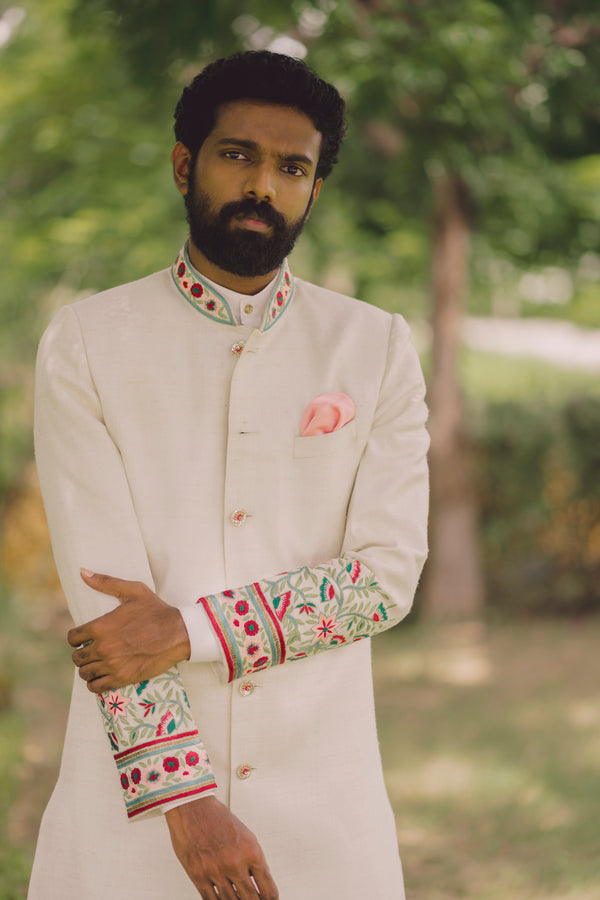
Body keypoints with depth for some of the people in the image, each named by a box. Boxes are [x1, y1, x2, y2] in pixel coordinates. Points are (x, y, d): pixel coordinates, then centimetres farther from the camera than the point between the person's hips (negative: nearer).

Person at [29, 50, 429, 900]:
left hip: (323, 797, 1)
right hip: (134, 788, -1)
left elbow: (389, 574, -5)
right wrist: (186, 801, -17)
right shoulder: (84, 344, -1)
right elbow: (101, 586, -9)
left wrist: (187, 630, -16)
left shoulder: (378, 348, 3)